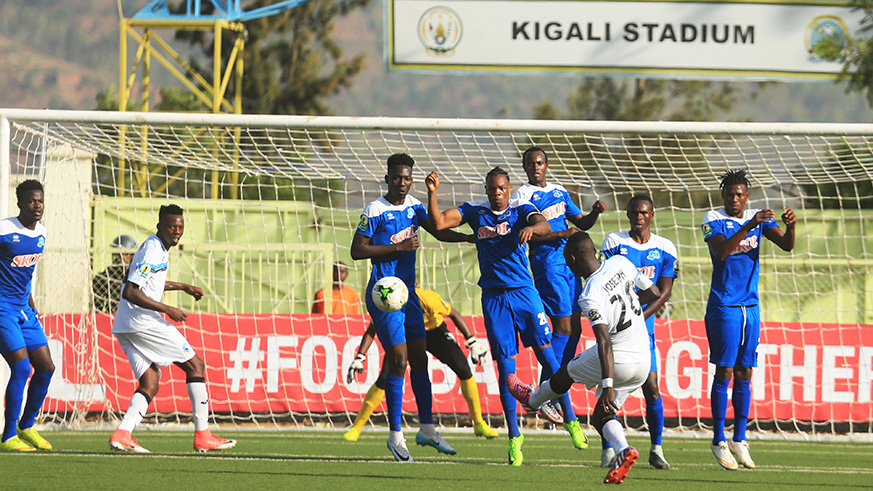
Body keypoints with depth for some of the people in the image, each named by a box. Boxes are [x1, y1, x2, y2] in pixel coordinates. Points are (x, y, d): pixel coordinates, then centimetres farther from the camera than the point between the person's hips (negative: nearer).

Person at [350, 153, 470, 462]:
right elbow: (357, 251, -13)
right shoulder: (375, 211, -11)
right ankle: (395, 435, -4)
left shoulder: (413, 206, 8)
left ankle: (426, 428, 18)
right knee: (398, 359, -11)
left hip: (408, 292, 7)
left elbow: (439, 232, 18)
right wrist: (397, 247, -19)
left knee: (419, 358, 9)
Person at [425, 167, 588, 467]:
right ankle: (514, 436, 7)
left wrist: (531, 228, -41)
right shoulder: (475, 212, 6)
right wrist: (432, 193, -13)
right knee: (505, 368, 0)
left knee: (547, 356, -5)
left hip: (524, 292, -1)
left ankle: (571, 421, 7)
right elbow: (439, 223, -1)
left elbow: (545, 226, -19)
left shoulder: (520, 210, 0)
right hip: (493, 298, 1)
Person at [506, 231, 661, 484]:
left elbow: (605, 342, -27)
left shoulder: (590, 297, -20)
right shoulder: (620, 263, 0)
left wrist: (607, 386, -30)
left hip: (616, 359, -7)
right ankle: (623, 450, -10)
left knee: (566, 374, 23)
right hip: (642, 363, 7)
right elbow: (654, 292, 12)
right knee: (601, 416, 17)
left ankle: (533, 398, 51)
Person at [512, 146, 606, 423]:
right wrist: (560, 234, -24)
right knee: (564, 327, -13)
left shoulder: (559, 192, 17)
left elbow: (581, 223, 23)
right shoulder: (522, 195, -5)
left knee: (574, 329, 5)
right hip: (546, 263, -8)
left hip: (569, 262, 8)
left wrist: (595, 213, 2)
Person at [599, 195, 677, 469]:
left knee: (651, 388, -6)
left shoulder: (664, 249, 6)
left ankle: (656, 450, 5)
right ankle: (608, 450, 0)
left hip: (644, 323, 1)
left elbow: (664, 293, 3)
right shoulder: (614, 243, 2)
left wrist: (639, 318, -10)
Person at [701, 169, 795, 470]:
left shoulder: (759, 219, 9)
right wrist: (748, 227, -34)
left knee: (744, 374, 7)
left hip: (750, 307, 5)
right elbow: (720, 251, -23)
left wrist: (790, 226, -22)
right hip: (724, 307, -5)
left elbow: (786, 245, -1)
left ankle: (739, 440, 12)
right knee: (724, 372, -5)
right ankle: (719, 442, -1)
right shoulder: (714, 221, -6)